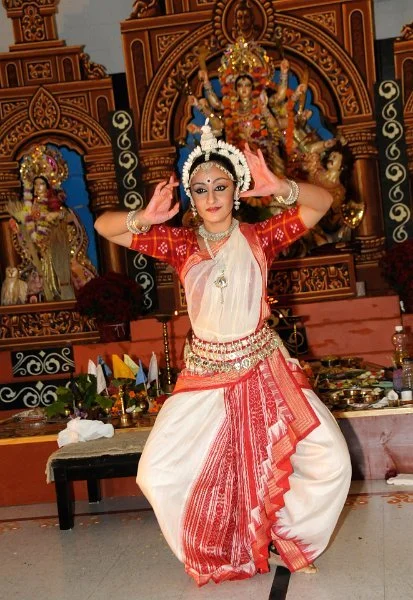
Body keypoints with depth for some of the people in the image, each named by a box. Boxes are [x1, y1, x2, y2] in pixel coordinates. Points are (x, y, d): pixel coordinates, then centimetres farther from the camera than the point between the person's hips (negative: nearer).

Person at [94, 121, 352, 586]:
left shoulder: (259, 238, -3)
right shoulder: (180, 244, -1)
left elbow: (321, 202, -11)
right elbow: (103, 226, -4)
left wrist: (278, 187, -29)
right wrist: (145, 217, -24)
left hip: (263, 369, 0)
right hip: (205, 374, 1)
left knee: (330, 460, -7)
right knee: (156, 473, -6)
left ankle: (290, 538, 20)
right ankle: (213, 553, 19)